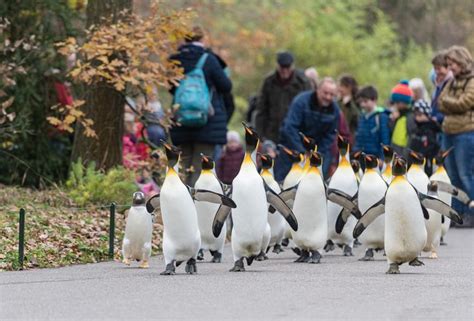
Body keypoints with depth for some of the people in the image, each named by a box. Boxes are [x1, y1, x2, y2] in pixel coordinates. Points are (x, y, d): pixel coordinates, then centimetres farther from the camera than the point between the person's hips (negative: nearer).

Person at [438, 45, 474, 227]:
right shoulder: (453, 82, 17)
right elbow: (441, 104, 11)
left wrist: (446, 101, -4)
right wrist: (454, 105, -7)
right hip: (449, 132, 8)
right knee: (453, 175, 11)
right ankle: (457, 211, 19)